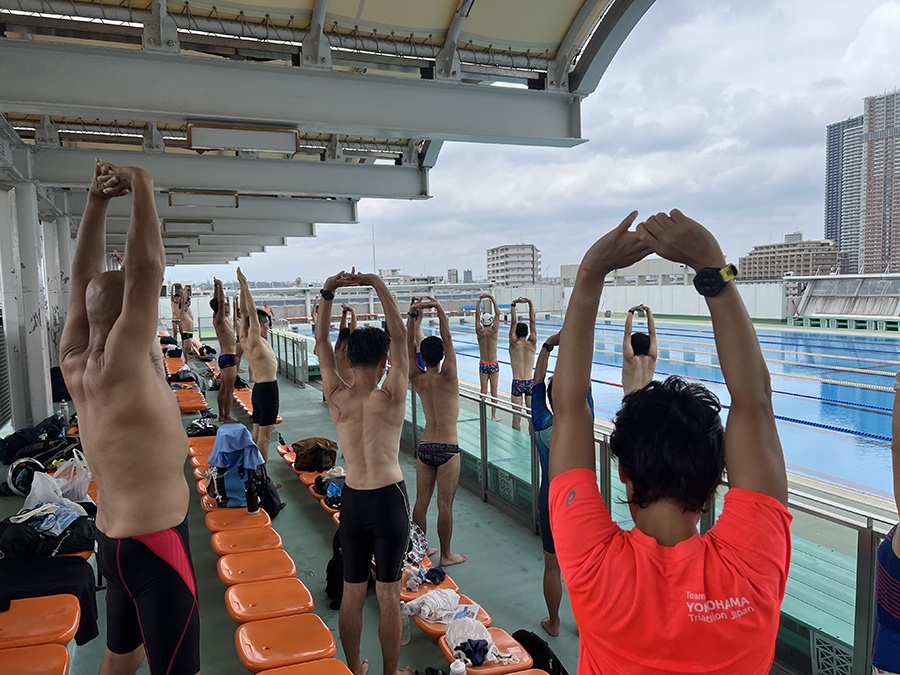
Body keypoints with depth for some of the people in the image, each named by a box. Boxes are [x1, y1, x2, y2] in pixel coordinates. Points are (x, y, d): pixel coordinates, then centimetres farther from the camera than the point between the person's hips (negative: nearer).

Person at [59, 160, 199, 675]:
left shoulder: (74, 364, 0)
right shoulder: (121, 366, -22)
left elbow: (86, 282, 8)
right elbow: (146, 266, -28)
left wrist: (97, 201, 7)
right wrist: (142, 185, -18)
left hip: (115, 538, 9)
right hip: (156, 544, -9)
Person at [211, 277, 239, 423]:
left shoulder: (226, 319, 10)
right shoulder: (220, 320, -13)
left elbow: (220, 301, 20)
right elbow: (221, 302, -23)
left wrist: (217, 287, 18)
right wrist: (219, 285, -20)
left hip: (225, 357, 10)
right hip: (228, 357, -10)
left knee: (223, 388, 13)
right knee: (229, 389, -6)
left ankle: (222, 415, 19)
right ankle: (227, 416, -2)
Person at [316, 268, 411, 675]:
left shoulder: (336, 397, -5)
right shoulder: (391, 397, -15)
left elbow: (322, 342, 4)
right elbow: (399, 334, -13)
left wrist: (328, 293, -1)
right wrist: (377, 284, -13)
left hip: (351, 500, 4)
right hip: (389, 499, -3)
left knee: (352, 593, 17)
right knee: (388, 595, 10)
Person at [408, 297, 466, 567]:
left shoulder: (418, 379, 0)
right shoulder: (447, 378, -12)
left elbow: (409, 346, 2)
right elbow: (448, 339, -17)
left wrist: (413, 317, -5)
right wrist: (439, 310, -21)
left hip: (425, 446, 5)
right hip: (447, 448, -5)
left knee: (421, 501, 13)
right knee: (445, 504, 3)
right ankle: (446, 555, 14)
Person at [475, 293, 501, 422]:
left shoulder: (479, 331, -6)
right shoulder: (493, 331, -11)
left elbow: (477, 314, 3)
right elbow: (498, 313, -5)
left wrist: (479, 299, 6)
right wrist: (492, 299, -2)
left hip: (483, 364, 2)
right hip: (494, 364, -2)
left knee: (483, 390, 7)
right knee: (494, 391, 4)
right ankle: (493, 415, 9)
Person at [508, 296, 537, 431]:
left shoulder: (514, 344, -6)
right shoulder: (532, 344, -1)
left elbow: (513, 323, -7)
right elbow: (532, 322, 0)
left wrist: (513, 304, -10)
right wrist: (530, 303, -1)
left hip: (517, 383, -2)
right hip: (530, 383, 2)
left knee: (516, 416, 3)